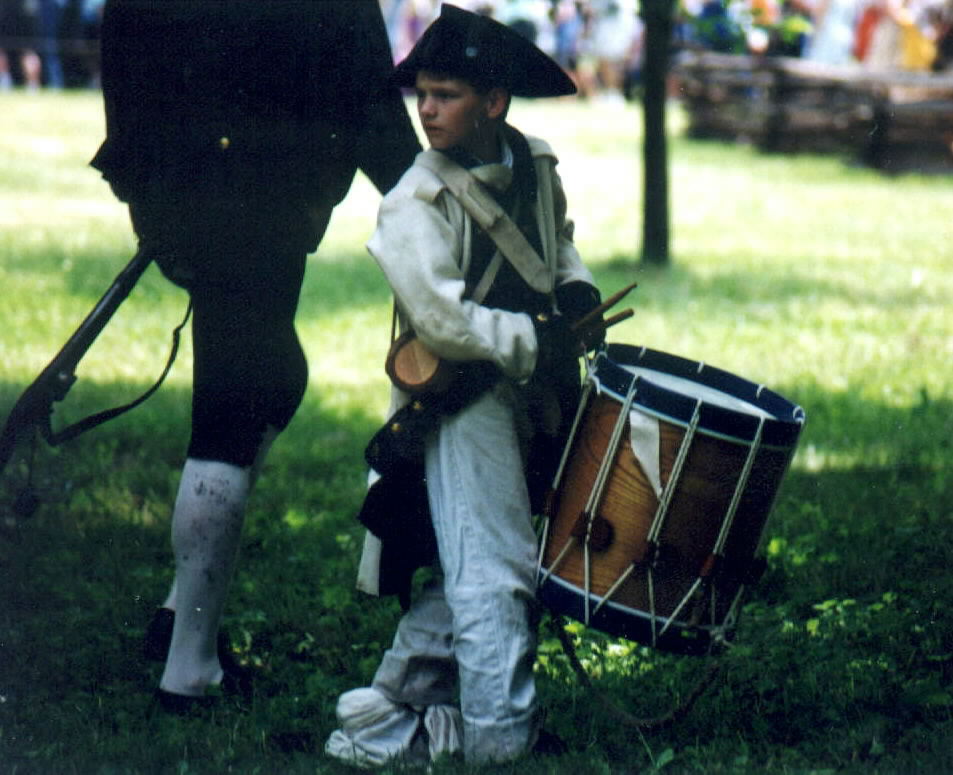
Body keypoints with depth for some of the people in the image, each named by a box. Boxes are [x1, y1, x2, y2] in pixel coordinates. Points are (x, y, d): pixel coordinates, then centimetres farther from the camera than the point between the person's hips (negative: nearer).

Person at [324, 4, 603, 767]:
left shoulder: (535, 166, 6)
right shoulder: (417, 204, -15)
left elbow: (559, 242, 24)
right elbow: (441, 318, -22)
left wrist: (576, 287, 4)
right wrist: (535, 341, -22)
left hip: (530, 398, 7)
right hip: (462, 403, -7)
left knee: (465, 570, 12)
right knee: (496, 575, -6)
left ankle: (390, 716, 22)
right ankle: (502, 736, 3)